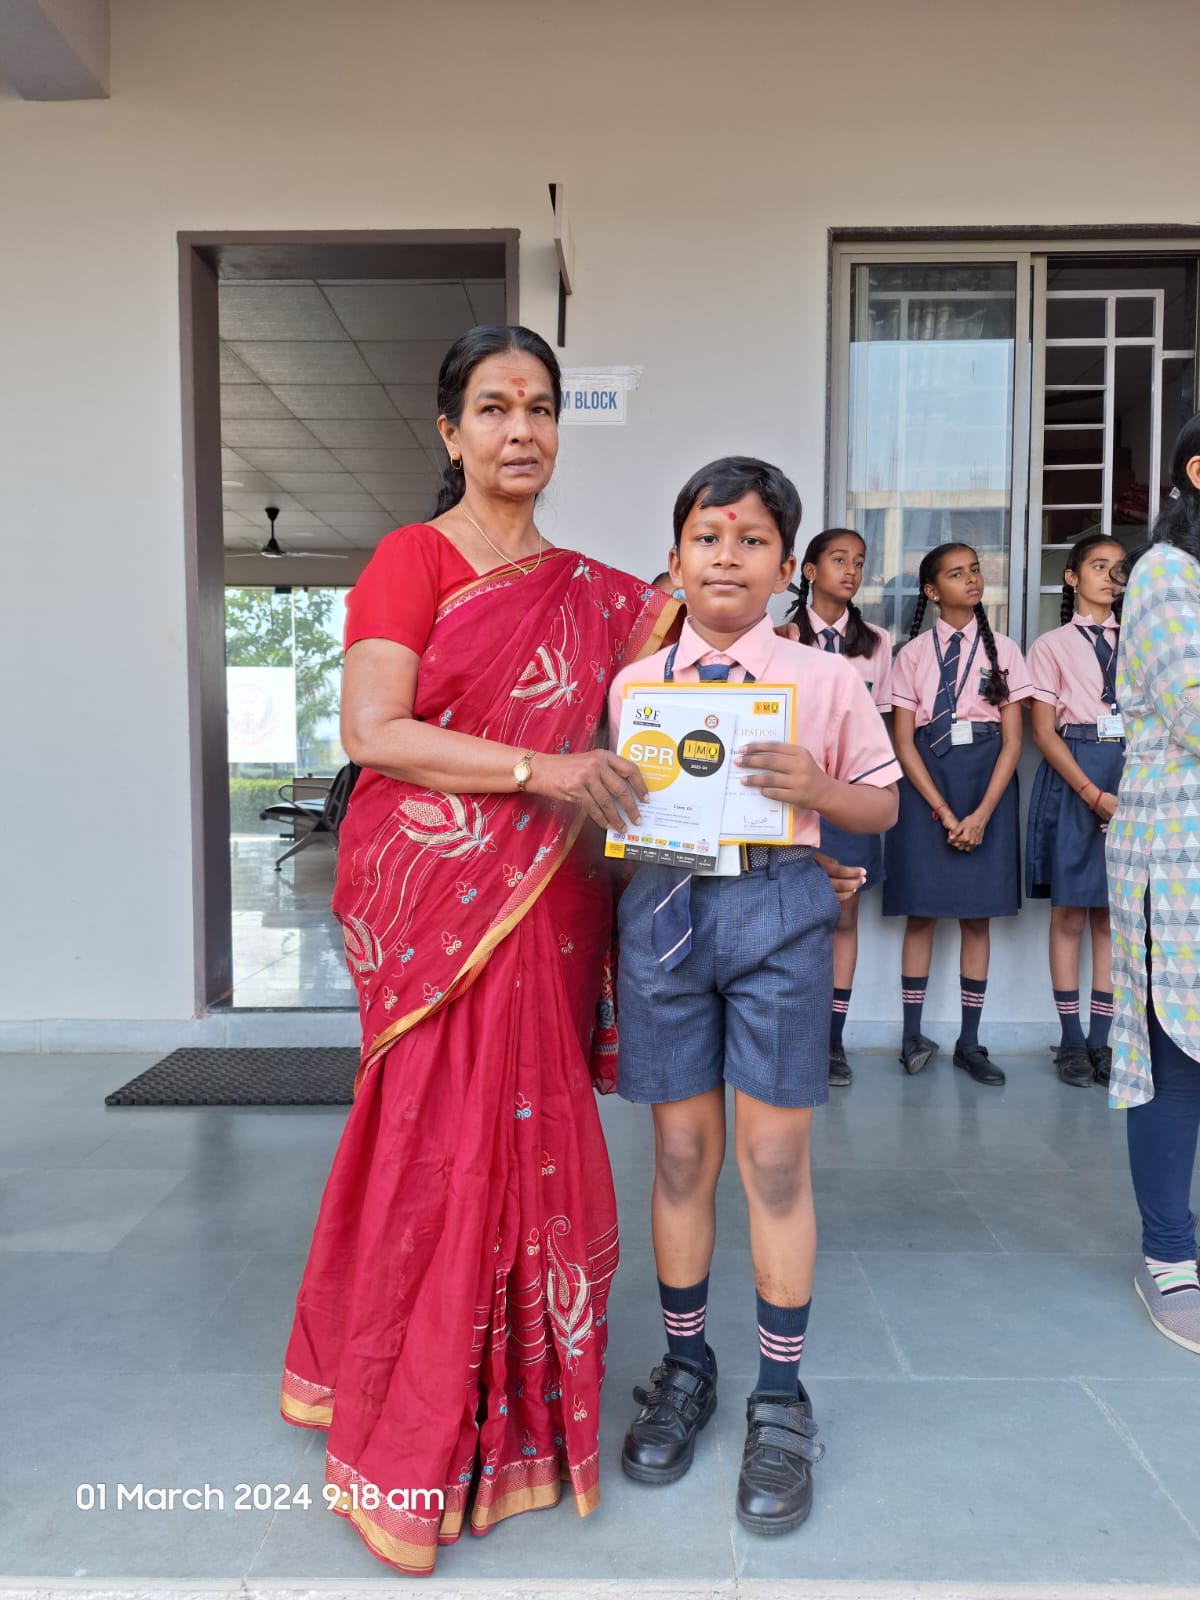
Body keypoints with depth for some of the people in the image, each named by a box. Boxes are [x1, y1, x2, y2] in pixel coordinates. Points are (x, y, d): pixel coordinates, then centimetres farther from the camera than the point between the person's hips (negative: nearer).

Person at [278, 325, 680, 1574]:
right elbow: (370, 730, -13)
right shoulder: (412, 560, -3)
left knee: (518, 1136, 8)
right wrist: (539, 769, -19)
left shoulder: (587, 589, 16)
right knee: (451, 1135, -4)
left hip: (543, 897, 6)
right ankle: (397, 1453, 17)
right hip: (434, 892, -6)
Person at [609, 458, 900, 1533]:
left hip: (778, 903, -1)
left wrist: (816, 786, -12)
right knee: (680, 1149, 10)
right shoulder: (631, 685, 9)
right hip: (662, 905, 2)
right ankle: (685, 1364, 32)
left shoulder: (826, 679, 4)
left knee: (775, 1156, 4)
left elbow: (881, 806, 8)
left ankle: (780, 1399, 23)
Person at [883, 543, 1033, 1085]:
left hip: (987, 781, 1)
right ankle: (912, 1035, 12)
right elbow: (904, 742, -2)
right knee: (921, 911, 2)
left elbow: (1012, 740, 1)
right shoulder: (913, 653, 3)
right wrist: (943, 812, -11)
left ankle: (969, 1041, 13)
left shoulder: (1002, 650, 5)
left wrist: (981, 814, -11)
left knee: (977, 914, 4)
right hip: (926, 781, -1)